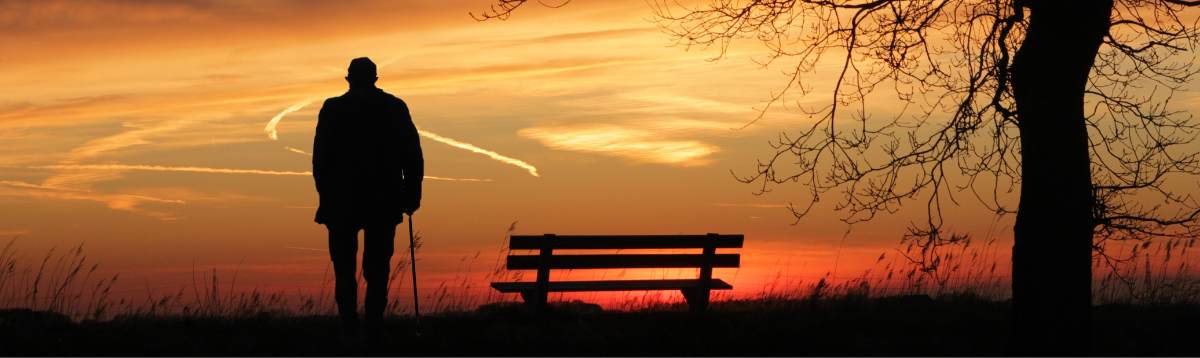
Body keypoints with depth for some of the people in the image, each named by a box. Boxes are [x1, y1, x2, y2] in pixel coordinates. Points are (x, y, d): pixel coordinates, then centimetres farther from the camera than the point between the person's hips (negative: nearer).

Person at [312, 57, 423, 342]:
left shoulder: (333, 108, -2)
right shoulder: (396, 107, 3)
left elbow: (321, 157, -3)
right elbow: (413, 155, 2)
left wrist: (325, 194, 6)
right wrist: (412, 194, 8)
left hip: (342, 202, -1)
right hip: (385, 201, 1)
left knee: (344, 267, 7)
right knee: (377, 268, 7)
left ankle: (349, 328, -2)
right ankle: (374, 327, -3)